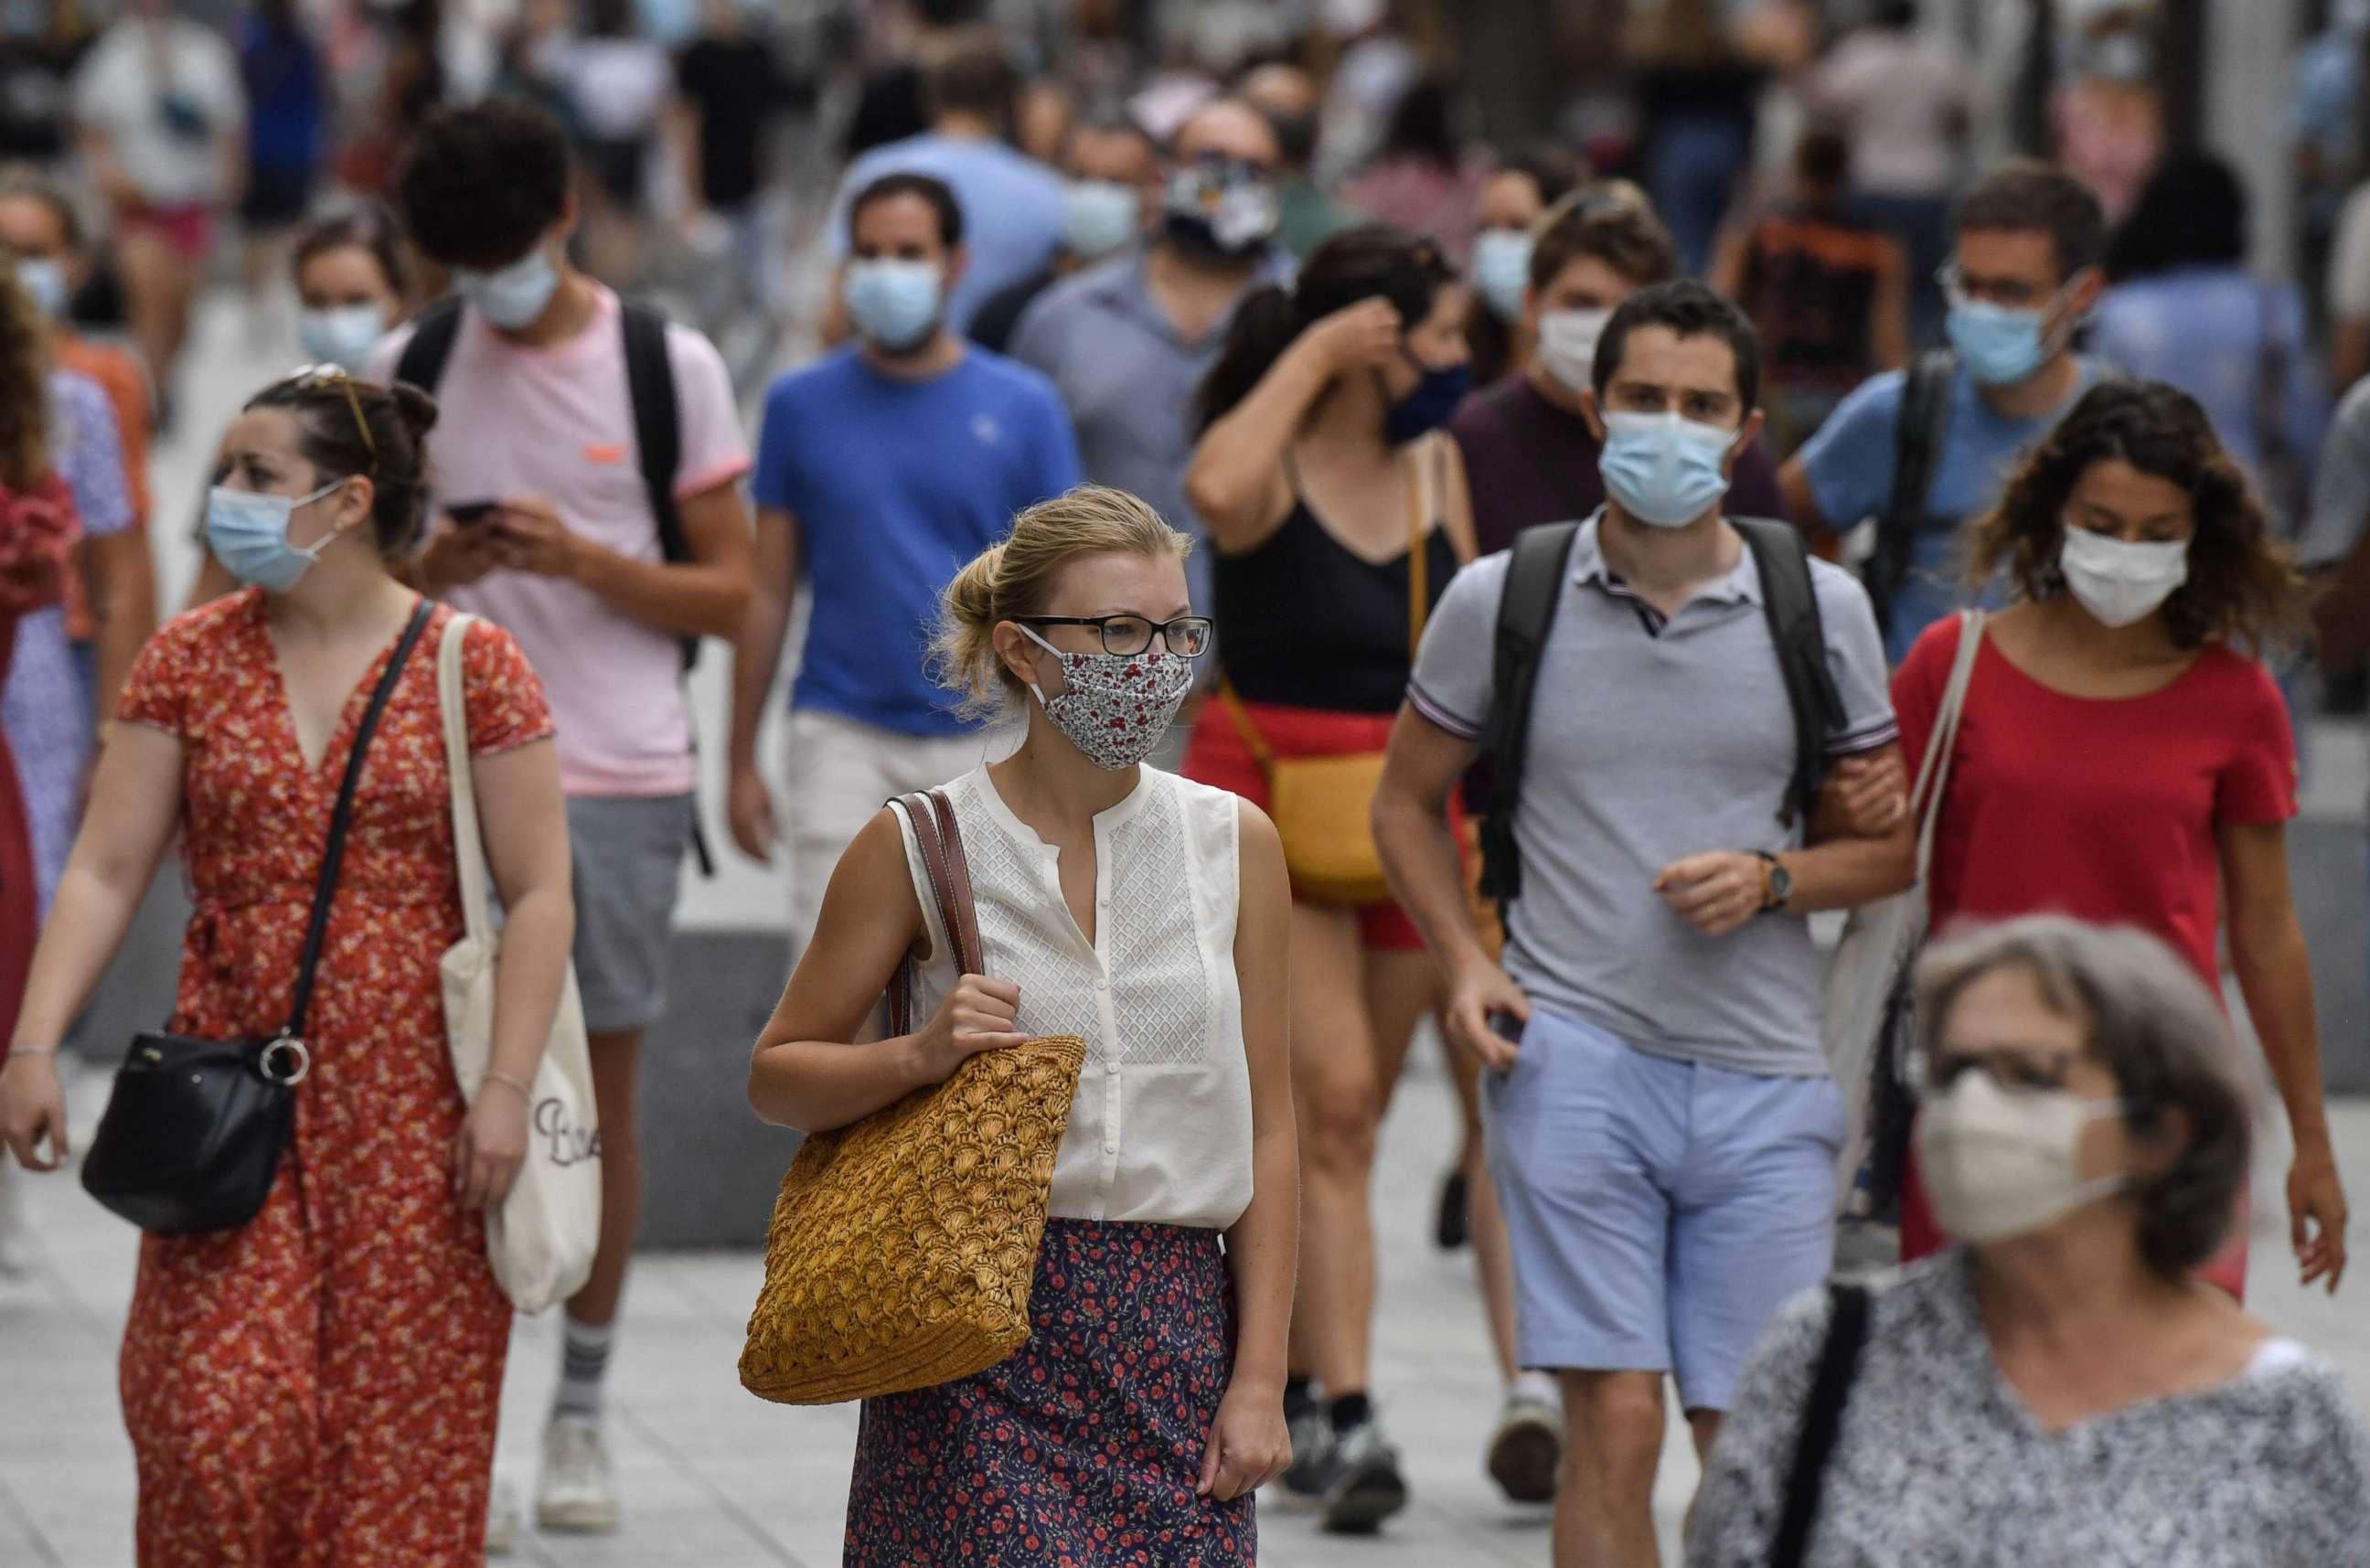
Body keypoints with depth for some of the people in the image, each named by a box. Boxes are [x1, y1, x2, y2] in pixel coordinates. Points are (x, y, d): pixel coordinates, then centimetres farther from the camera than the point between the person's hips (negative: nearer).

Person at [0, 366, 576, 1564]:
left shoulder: (471, 666, -2)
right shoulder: (190, 661, 6)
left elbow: (537, 893, -2)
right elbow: (107, 868, 2)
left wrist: (505, 1089, -10)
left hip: (411, 1107, -2)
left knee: (400, 1419, -1)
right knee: (216, 1416, -7)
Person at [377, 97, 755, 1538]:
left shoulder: (670, 367, 0)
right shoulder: (408, 370, 6)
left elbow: (731, 597, 1)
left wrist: (586, 561, -14)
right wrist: (430, 567, -10)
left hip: (622, 781, -1)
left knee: (603, 1091, 5)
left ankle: (583, 1410, 16)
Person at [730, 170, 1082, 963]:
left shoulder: (1023, 408, 2)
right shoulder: (803, 404, 3)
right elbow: (767, 592, 6)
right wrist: (742, 760, 3)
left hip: (984, 739, 1)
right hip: (842, 738, 0)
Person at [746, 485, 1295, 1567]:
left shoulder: (1233, 845, 6)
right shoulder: (917, 847, 0)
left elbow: (1266, 1129, 7)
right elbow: (777, 1075, 8)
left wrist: (1259, 1378, 2)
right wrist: (918, 1057, -12)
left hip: (1174, 1341, 3)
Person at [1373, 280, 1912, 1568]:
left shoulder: (1821, 608, 5)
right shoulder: (1501, 599, 3)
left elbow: (1886, 846, 12)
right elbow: (1407, 801, 15)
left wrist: (1770, 880, -8)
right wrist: (1464, 964, 0)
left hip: (1764, 1073, 2)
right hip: (1574, 1050, -2)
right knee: (1615, 1423, -10)